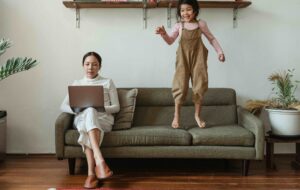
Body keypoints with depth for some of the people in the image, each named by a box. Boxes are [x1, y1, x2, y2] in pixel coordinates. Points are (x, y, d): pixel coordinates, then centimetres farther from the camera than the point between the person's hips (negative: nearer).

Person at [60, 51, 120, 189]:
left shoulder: (108, 82, 16)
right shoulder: (77, 84, 21)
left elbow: (116, 107, 10)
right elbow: (63, 106, 13)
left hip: (104, 119, -1)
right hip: (82, 119, 1)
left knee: (90, 112, -39)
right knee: (89, 112, -38)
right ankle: (100, 161, -53)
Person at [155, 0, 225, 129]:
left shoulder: (201, 24, 3)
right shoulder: (178, 26, 2)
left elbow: (211, 38, 11)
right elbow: (170, 41, -3)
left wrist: (219, 52, 6)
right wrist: (163, 34, -22)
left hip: (198, 57, 1)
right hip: (183, 58, -1)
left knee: (199, 85, 3)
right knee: (180, 86, -4)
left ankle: (197, 115, 18)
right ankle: (176, 115, 10)